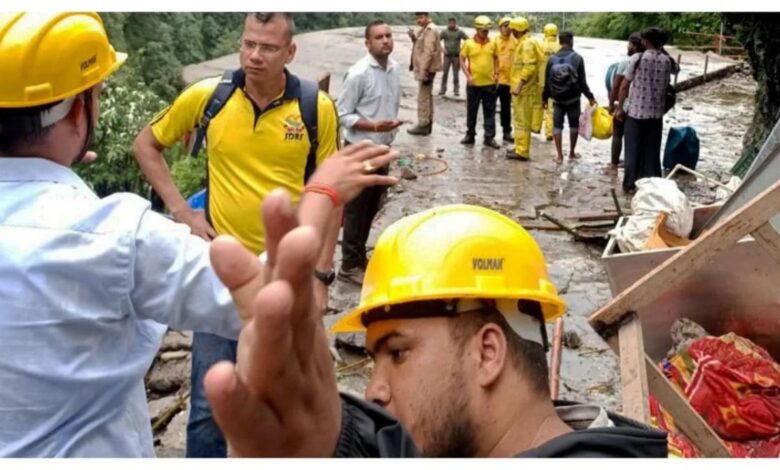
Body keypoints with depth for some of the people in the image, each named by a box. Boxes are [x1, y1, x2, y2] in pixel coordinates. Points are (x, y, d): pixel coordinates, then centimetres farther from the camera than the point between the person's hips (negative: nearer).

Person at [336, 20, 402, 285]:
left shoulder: (394, 68, 4)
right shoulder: (358, 74, -18)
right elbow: (343, 115, -17)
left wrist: (390, 128, 16)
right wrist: (375, 126, -26)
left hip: (382, 148, 7)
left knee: (372, 206, 16)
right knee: (356, 209, 1)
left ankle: (359, 256, 30)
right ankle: (350, 265, 11)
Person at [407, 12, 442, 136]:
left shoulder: (430, 30, -16)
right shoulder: (424, 29, 16)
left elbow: (428, 52, -23)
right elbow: (420, 45, 19)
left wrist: (423, 70, -26)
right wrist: (414, 38, 0)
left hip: (427, 69, -11)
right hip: (426, 68, 11)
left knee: (423, 97, -8)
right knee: (427, 96, 15)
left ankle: (423, 125, -5)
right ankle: (427, 123, 22)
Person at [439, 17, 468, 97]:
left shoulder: (460, 32, 0)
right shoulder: (444, 32, 2)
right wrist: (442, 49, -9)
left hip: (456, 55, 0)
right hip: (447, 56, 0)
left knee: (456, 74, 3)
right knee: (445, 73, 0)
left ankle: (456, 90, 10)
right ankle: (442, 90, 6)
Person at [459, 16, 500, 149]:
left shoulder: (492, 44, 4)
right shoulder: (468, 44, -4)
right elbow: (462, 60, 0)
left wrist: (496, 73, 3)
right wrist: (468, 76, -9)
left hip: (489, 83, 2)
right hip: (474, 83, -2)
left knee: (490, 112, 3)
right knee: (471, 110, 8)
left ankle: (489, 137, 8)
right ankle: (470, 135, 21)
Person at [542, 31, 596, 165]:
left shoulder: (552, 59, -3)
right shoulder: (577, 58, -10)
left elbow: (547, 81, 0)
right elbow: (582, 81, -9)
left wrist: (545, 97, 12)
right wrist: (590, 97, 0)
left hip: (557, 99, 1)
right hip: (573, 98, -1)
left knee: (557, 125, 6)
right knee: (574, 124, 14)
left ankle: (559, 156, 2)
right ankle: (572, 153, 21)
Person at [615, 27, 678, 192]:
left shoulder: (637, 58, -11)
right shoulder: (667, 61, -1)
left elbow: (624, 86, -9)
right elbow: (676, 69, 25)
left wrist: (619, 108, 1)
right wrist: (662, 51, 19)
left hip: (635, 111, -3)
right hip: (656, 113, 3)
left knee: (633, 150, 7)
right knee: (652, 150, 11)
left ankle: (630, 184, 11)